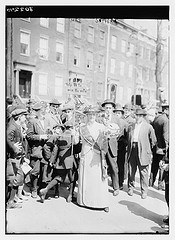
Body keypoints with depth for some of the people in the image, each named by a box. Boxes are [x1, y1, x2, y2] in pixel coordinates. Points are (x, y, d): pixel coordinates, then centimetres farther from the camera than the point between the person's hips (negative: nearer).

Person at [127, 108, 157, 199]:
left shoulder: (148, 126, -2)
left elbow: (153, 140, 4)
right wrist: (129, 149, 8)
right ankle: (130, 188, 30)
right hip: (132, 151, 4)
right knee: (131, 171, 11)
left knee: (143, 173, 3)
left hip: (143, 152, -3)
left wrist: (149, 150, 8)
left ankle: (144, 191, 18)